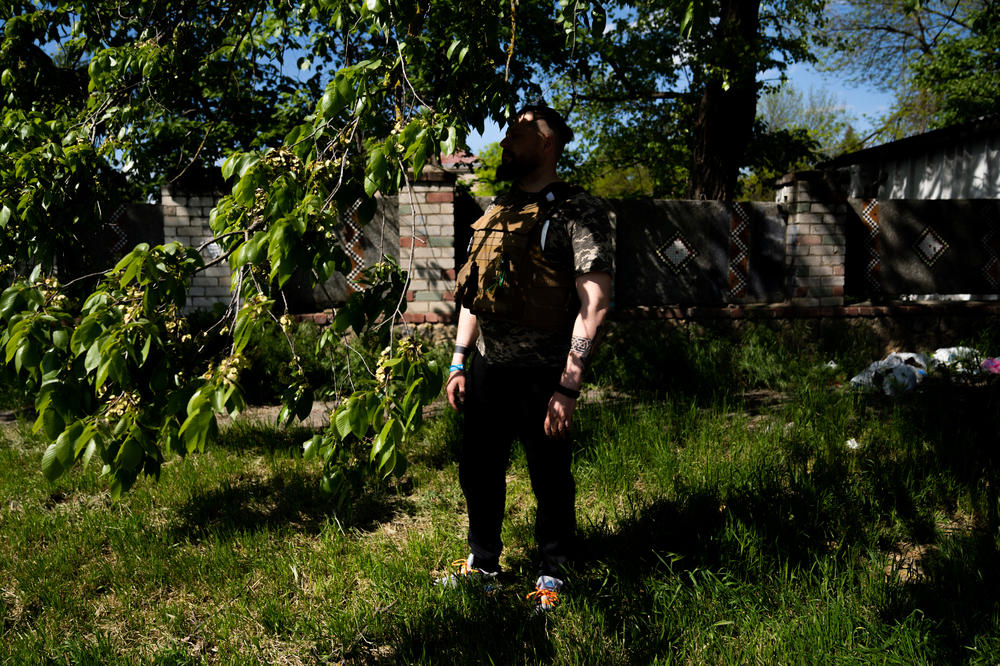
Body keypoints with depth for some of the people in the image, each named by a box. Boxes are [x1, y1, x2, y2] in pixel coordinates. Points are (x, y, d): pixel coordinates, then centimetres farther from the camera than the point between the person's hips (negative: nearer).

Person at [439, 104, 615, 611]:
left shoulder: (577, 212, -10)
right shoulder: (497, 212, 12)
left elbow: (595, 303, -16)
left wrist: (567, 388, -21)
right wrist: (459, 363, 14)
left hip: (539, 374, -7)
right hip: (486, 367, 7)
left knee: (550, 480, 9)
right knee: (478, 471, 17)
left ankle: (552, 575, 30)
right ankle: (482, 562, 39)